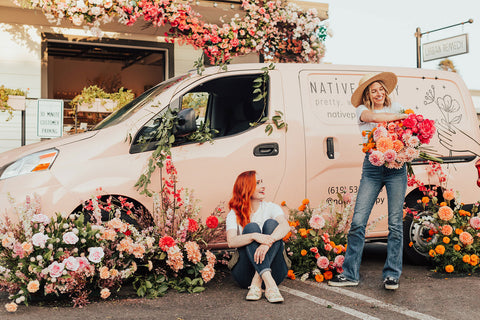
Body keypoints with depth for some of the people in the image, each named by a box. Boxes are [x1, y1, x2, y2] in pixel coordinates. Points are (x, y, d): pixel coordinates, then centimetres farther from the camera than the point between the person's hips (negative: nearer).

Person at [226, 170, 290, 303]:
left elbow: (285, 226, -15)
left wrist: (268, 242, -35)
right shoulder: (234, 215, 5)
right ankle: (269, 284, -41)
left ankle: (257, 282, -33)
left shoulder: (271, 207, 8)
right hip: (245, 274, -1)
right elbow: (231, 242, -15)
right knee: (251, 227, -21)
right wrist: (255, 236, -34)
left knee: (271, 223, -17)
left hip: (273, 270, 1)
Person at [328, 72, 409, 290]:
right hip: (372, 167, -1)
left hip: (396, 166, 1)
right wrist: (403, 116, -10)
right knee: (358, 221, -5)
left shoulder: (396, 108, 16)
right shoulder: (362, 110, 9)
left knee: (395, 223, -2)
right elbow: (373, 117, -14)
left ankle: (392, 275, 8)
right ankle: (350, 274, 4)